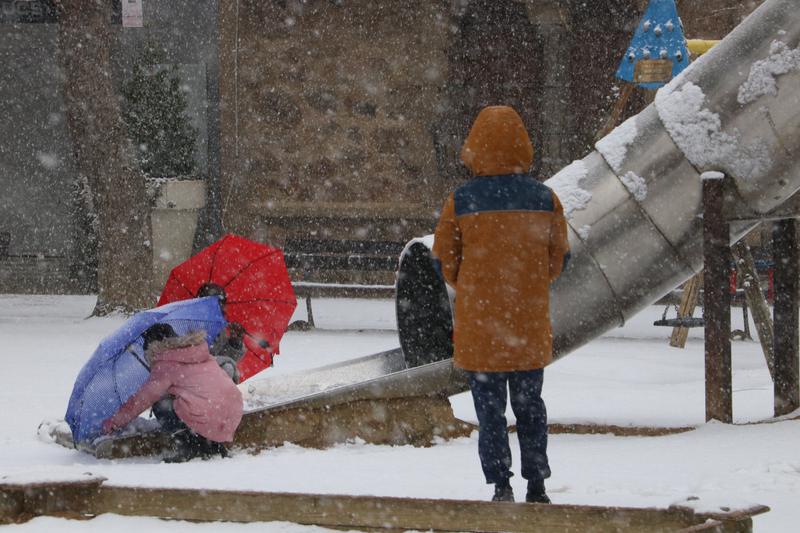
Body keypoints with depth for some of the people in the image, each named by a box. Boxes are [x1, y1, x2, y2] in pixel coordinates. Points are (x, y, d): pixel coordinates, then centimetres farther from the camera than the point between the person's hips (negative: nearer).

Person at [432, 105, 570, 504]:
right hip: (531, 325, 2)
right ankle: (536, 485, 16)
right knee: (530, 406, 15)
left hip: (479, 326, -2)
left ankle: (500, 485, 1)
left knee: (489, 409, 5)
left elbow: (444, 261, -1)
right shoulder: (545, 199, -3)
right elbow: (559, 259, 6)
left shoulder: (461, 201, -10)